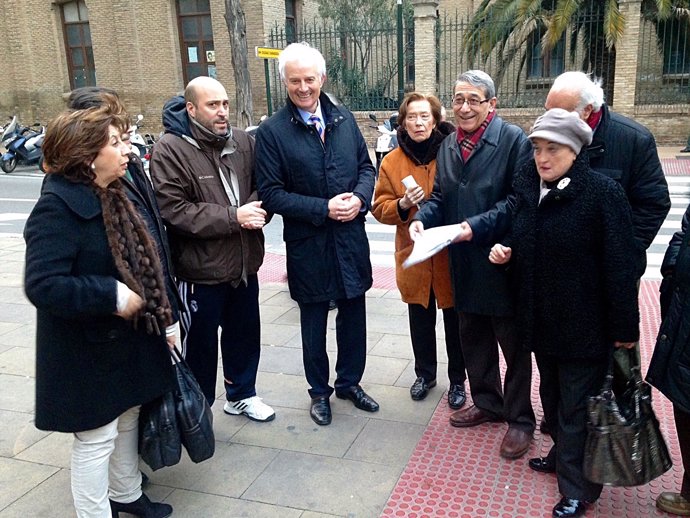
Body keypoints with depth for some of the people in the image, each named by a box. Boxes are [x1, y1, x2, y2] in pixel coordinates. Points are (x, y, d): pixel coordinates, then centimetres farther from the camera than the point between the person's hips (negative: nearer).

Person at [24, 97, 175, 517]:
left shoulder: (111, 196, 7)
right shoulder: (58, 208, -21)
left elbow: (139, 263, 16)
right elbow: (43, 285, -30)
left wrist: (155, 316, 14)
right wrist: (113, 297, -28)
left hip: (128, 340, 9)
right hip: (88, 353, -9)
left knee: (128, 418, 22)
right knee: (97, 437, 5)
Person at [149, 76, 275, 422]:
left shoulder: (242, 141, 4)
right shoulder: (170, 149, -14)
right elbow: (173, 210, -21)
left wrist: (256, 209, -11)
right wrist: (233, 217, -22)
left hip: (244, 263, 6)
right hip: (200, 268, -6)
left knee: (245, 333, 20)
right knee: (200, 342, 10)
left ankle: (241, 394, 42)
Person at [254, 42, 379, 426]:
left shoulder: (344, 119, 4)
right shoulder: (272, 131, -9)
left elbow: (366, 167, 10)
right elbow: (272, 193, -12)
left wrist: (359, 199, -11)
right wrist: (324, 208, -19)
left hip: (351, 238, 4)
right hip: (308, 243, -3)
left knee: (353, 315, 15)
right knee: (314, 322, 13)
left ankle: (349, 382, 36)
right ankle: (319, 391, 32)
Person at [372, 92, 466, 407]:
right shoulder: (392, 161, 2)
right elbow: (380, 207, 3)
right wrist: (402, 205, -15)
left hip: (451, 254, -2)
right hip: (414, 255, 2)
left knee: (455, 321, 9)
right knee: (420, 321, 16)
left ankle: (457, 379, 28)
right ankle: (425, 374, 36)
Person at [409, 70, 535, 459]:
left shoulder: (514, 140, -13)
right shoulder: (449, 146, 9)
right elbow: (440, 196, 11)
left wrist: (477, 226, -25)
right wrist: (422, 218, -8)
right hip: (464, 263, 7)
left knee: (513, 342, 7)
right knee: (473, 337, 19)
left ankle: (520, 419, 24)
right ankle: (487, 402, 39)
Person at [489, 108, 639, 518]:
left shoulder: (603, 192, -17)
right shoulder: (527, 187, 4)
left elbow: (620, 265, -16)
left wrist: (625, 327, -14)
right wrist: (504, 251, -2)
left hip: (585, 325, -6)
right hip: (542, 318, 7)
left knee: (576, 406, 4)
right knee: (553, 395, 21)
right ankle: (563, 455, 42)